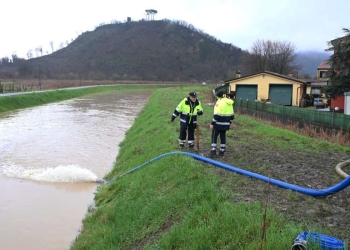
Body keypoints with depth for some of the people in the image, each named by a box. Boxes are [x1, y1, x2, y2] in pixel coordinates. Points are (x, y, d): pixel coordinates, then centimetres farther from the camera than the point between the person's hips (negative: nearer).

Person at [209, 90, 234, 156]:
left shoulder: (220, 102, -14)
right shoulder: (229, 103, 12)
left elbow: (217, 115, -19)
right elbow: (232, 115, 15)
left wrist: (212, 123, -16)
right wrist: (229, 122, 23)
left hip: (219, 123, -7)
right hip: (226, 124, 7)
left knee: (214, 136, 2)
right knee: (223, 136, 14)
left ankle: (213, 150, -2)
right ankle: (222, 151, 18)